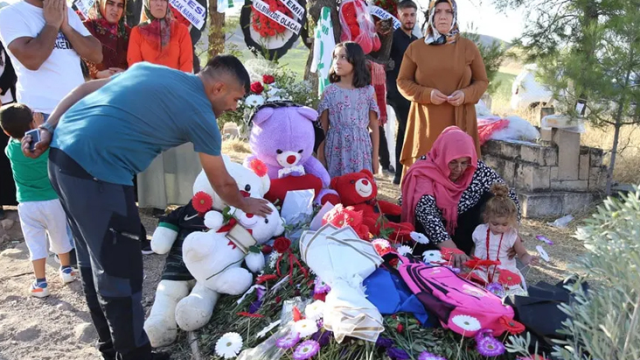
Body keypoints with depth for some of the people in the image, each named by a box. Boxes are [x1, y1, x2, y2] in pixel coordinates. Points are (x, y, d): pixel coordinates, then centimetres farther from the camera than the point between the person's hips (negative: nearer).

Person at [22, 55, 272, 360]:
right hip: (94, 171, -10)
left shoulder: (151, 69, 18)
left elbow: (85, 89, 15)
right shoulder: (200, 115, -3)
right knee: (119, 271, 2)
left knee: (95, 261, 19)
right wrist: (245, 205, 26)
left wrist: (47, 130, 12)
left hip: (61, 152, 10)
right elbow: (222, 184, 7)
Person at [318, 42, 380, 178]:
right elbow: (323, 128, 3)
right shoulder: (329, 92, 1)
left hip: (361, 150, 0)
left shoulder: (368, 91, 1)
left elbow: (374, 127, 5)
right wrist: (321, 157, 2)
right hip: (336, 150, 0)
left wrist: (375, 156, 2)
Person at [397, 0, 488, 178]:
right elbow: (403, 82, 6)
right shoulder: (416, 48, 5)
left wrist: (466, 94, -12)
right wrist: (426, 94, -12)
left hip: (459, 123, 1)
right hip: (426, 123, 0)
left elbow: (482, 81, 10)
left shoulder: (468, 47, 6)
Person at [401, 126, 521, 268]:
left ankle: (463, 256, -14)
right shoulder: (425, 173, -26)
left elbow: (510, 197, -8)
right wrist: (452, 250, -50)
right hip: (430, 232, -3)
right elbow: (427, 214, -39)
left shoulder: (478, 170, -16)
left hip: (464, 230, 4)